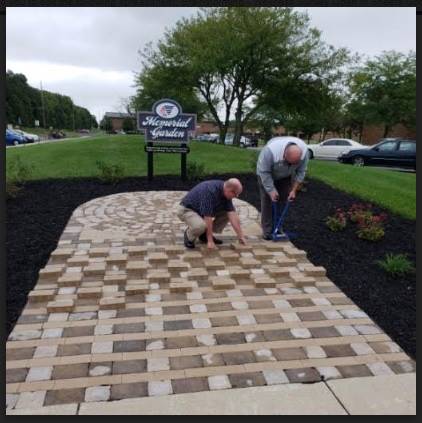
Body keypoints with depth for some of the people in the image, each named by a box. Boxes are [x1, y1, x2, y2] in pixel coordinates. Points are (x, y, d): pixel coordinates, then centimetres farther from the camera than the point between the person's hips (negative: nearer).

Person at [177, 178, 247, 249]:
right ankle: (189, 236, -2)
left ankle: (205, 235, 8)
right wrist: (210, 241, -29)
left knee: (227, 214, -3)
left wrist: (241, 236, -14)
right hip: (187, 209, -8)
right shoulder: (210, 191, -34)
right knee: (200, 226, -37)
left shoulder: (226, 194, -10)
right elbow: (208, 218, -33)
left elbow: (233, 214, -11)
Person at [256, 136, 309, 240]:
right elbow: (264, 172, -32)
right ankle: (267, 230, -2)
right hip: (267, 174, -3)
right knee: (267, 200, -8)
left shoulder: (304, 151, -30)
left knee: (283, 201, 1)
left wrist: (294, 189, -16)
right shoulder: (270, 151, -44)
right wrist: (271, 190, -29)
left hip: (285, 176, 4)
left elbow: (301, 172, -16)